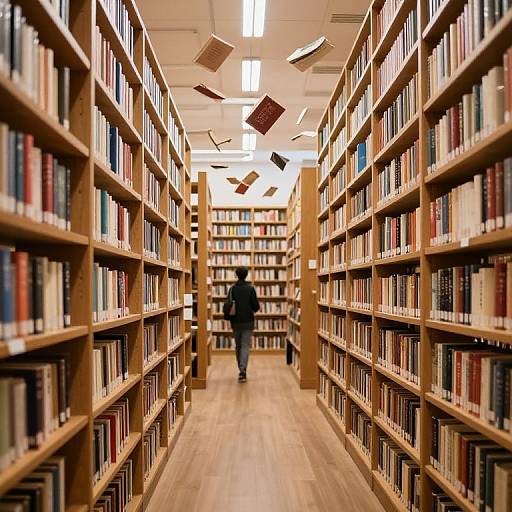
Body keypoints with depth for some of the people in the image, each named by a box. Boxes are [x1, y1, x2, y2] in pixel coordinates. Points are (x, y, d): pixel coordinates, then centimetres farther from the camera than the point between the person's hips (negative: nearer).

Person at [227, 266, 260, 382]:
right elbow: (256, 306, -7)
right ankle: (243, 369, -18)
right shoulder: (250, 288, -8)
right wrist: (253, 309, 16)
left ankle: (241, 369, 24)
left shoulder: (232, 289, -1)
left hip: (236, 322, 3)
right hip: (248, 322, -2)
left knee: (238, 346, 16)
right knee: (245, 346, -2)